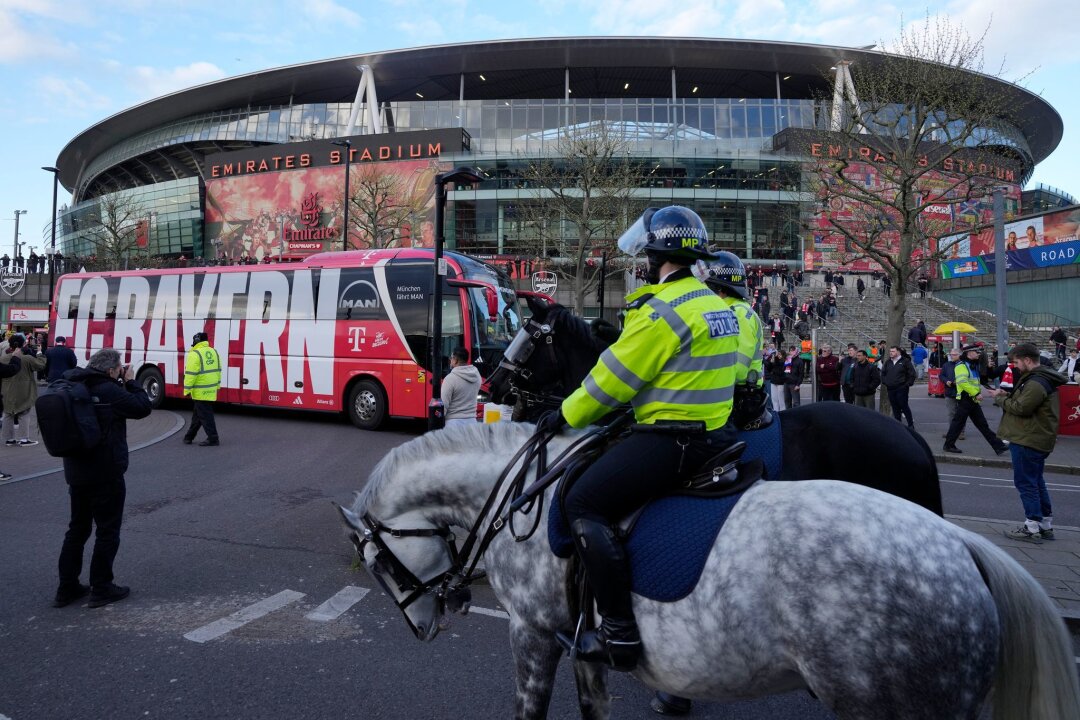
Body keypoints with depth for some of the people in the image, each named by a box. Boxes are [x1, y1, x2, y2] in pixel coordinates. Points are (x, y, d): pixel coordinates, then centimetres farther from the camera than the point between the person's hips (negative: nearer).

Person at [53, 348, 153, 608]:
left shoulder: (73, 388, 7)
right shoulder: (109, 391, -18)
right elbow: (142, 407, -14)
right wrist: (130, 382, -3)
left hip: (76, 472, 8)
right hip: (106, 474, -8)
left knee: (77, 529, 18)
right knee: (108, 531, 4)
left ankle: (66, 588, 23)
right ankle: (101, 589, 12)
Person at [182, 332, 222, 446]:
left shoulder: (194, 354, -14)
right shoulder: (214, 352, 10)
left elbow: (190, 374, -16)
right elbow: (217, 371, 15)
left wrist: (187, 390, -11)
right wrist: (217, 385, 22)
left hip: (200, 391, -8)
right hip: (211, 390, 8)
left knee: (205, 415, -3)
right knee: (197, 414, 18)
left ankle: (213, 438, -3)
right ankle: (189, 437, 28)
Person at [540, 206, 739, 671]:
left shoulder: (663, 310, -17)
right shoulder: (716, 306, 13)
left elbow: (613, 378, -13)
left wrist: (566, 416, 1)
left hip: (671, 438, -10)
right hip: (715, 433, 10)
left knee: (583, 505, -11)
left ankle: (620, 632, -12)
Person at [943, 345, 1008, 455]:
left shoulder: (974, 365, 18)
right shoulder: (961, 365, -13)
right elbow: (963, 382, -24)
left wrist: (979, 392, 15)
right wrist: (976, 393, -22)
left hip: (974, 400, 9)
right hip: (965, 399, -9)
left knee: (983, 424, 10)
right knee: (958, 423, -3)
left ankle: (998, 446, 11)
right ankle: (949, 445, 7)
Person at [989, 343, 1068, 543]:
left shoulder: (1037, 383, -20)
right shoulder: (1041, 377, 14)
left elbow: (1021, 408, -22)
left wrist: (1000, 399, -8)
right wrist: (1007, 395, 2)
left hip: (1028, 440, -11)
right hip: (1037, 439, 11)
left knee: (1026, 483, -4)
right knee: (1036, 482, 17)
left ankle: (1032, 528, 1)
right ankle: (1046, 526, 26)